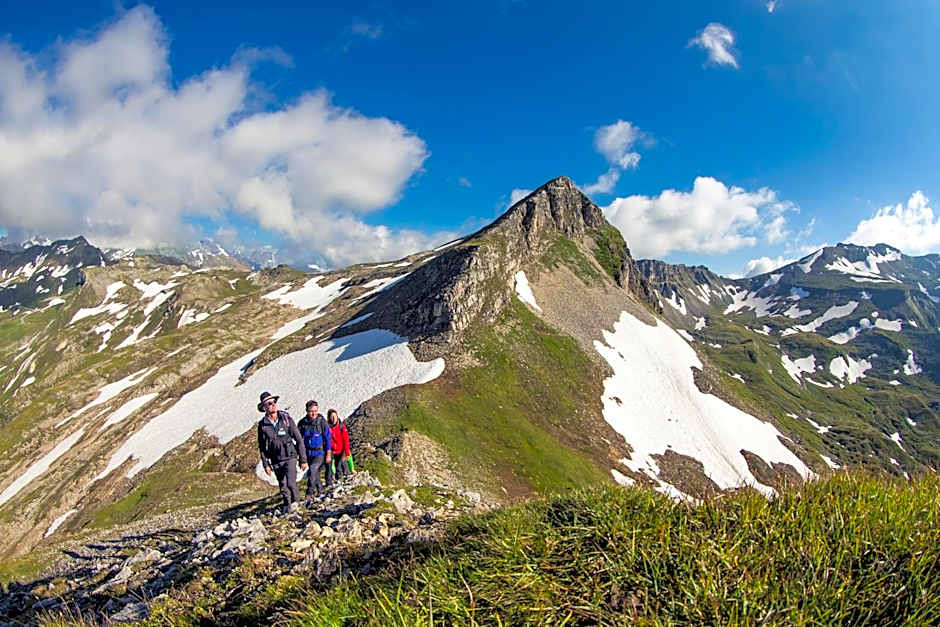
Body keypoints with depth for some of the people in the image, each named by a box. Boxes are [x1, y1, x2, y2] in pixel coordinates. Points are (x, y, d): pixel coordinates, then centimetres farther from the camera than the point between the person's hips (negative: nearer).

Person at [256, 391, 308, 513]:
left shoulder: (286, 419, -8)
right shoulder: (262, 425, -3)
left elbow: (299, 440, -4)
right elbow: (262, 447, 7)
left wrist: (303, 460, -5)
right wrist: (265, 464, 3)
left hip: (290, 457, -2)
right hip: (276, 461, 2)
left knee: (291, 482, -18)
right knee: (283, 486, 12)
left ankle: (295, 499, 8)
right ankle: (287, 504, 34)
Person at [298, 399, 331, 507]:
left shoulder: (322, 421, -11)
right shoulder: (302, 423, -3)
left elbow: (328, 438, -5)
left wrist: (328, 454, -5)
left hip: (320, 452, -4)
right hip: (308, 453, 4)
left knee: (313, 469, -26)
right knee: (315, 473, 16)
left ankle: (310, 495, -23)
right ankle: (320, 490, 41)